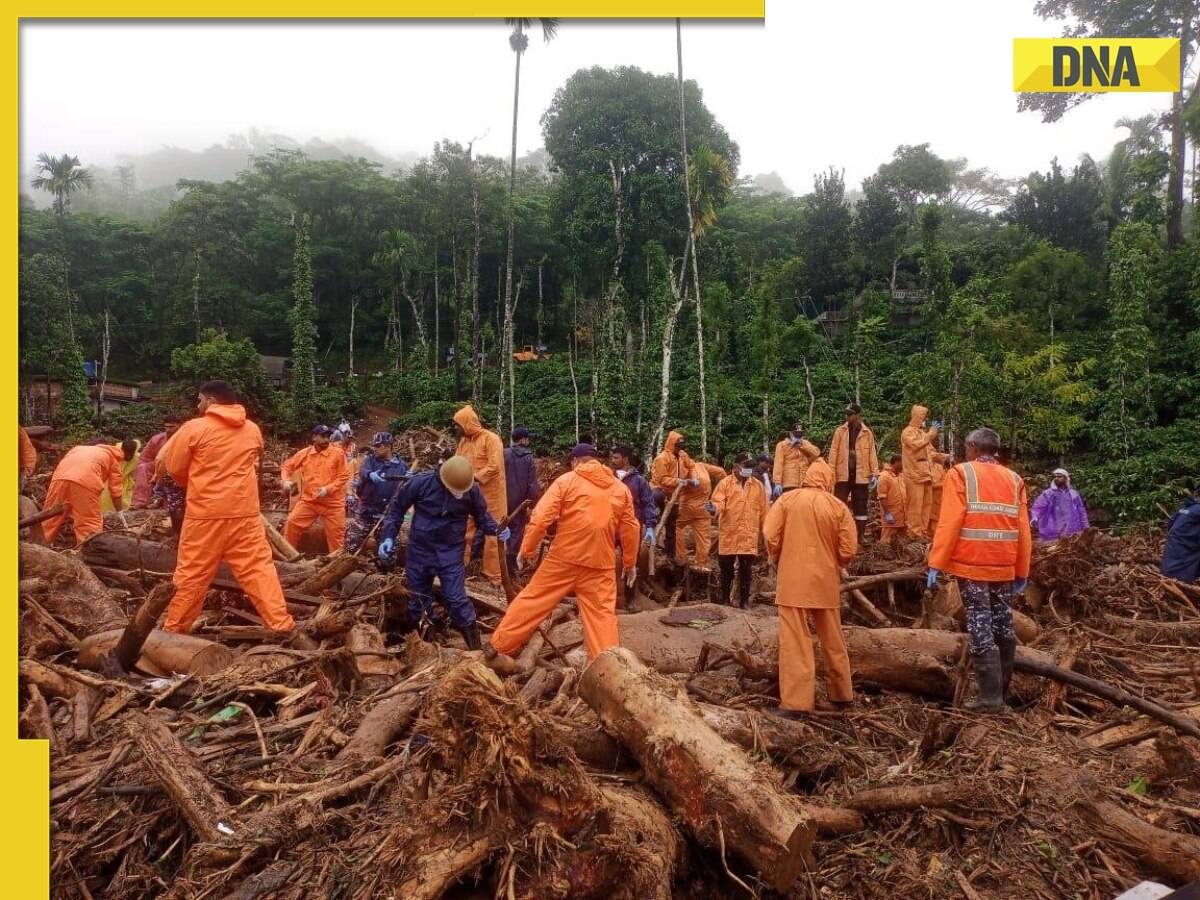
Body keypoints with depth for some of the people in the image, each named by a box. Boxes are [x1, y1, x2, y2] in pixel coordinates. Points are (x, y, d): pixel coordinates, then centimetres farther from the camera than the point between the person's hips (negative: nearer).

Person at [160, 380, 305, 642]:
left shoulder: (194, 428, -5)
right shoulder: (253, 430, 7)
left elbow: (173, 466, 4)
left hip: (205, 514, -2)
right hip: (245, 513, 2)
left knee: (191, 575, 10)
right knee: (259, 570, 1)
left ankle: (173, 631, 23)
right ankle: (287, 629, -5)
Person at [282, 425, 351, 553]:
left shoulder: (338, 453, -7)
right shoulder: (304, 453, 1)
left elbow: (344, 476, -8)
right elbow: (287, 465, 13)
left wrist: (328, 489, -20)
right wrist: (286, 480, -6)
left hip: (332, 502, -2)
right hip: (308, 500, 2)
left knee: (335, 533, 4)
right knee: (291, 523, -4)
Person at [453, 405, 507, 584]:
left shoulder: (491, 439, -13)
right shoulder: (463, 441, 10)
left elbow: (494, 466, -21)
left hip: (489, 494, -7)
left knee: (491, 534, 0)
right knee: (464, 531, 11)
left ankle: (494, 574, 8)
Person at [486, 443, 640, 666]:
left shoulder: (566, 480, -1)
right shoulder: (621, 489, 9)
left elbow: (541, 517, -9)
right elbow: (630, 529, 10)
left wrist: (526, 549, 0)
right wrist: (630, 562, 20)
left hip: (563, 558, -2)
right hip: (600, 564, 2)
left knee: (533, 601, 10)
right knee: (602, 614, 7)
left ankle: (498, 647, 18)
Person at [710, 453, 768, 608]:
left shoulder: (758, 485, 6)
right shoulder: (725, 483, -1)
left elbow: (763, 511, 9)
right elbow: (719, 502, -10)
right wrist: (714, 508, -34)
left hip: (749, 537, 1)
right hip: (728, 536, -1)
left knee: (746, 571, 8)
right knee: (726, 570, 9)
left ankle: (744, 601, 19)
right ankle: (725, 600, 22)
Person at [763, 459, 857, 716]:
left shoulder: (787, 499, -2)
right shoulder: (839, 507, 0)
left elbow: (770, 535, -8)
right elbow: (848, 551, -2)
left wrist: (779, 560, 10)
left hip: (793, 580, -2)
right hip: (826, 582, 2)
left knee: (795, 641, -1)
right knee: (833, 640, 16)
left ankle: (795, 701, -3)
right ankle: (841, 693, 30)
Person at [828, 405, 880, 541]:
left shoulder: (867, 432, 4)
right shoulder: (840, 430, 3)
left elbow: (872, 453, 4)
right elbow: (834, 452, 1)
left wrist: (875, 473, -3)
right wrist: (831, 472, -6)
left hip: (861, 475, 1)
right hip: (843, 474, -1)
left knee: (860, 506, 7)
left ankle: (860, 537, 13)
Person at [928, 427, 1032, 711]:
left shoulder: (961, 474, -3)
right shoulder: (1014, 479, 9)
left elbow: (949, 523, -12)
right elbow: (1023, 530, 7)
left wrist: (936, 563, -10)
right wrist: (1022, 571, 14)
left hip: (972, 564, -4)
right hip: (1004, 567, 5)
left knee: (981, 627, -1)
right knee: (1003, 625, 14)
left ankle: (990, 696, -2)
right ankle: (1002, 691, 25)